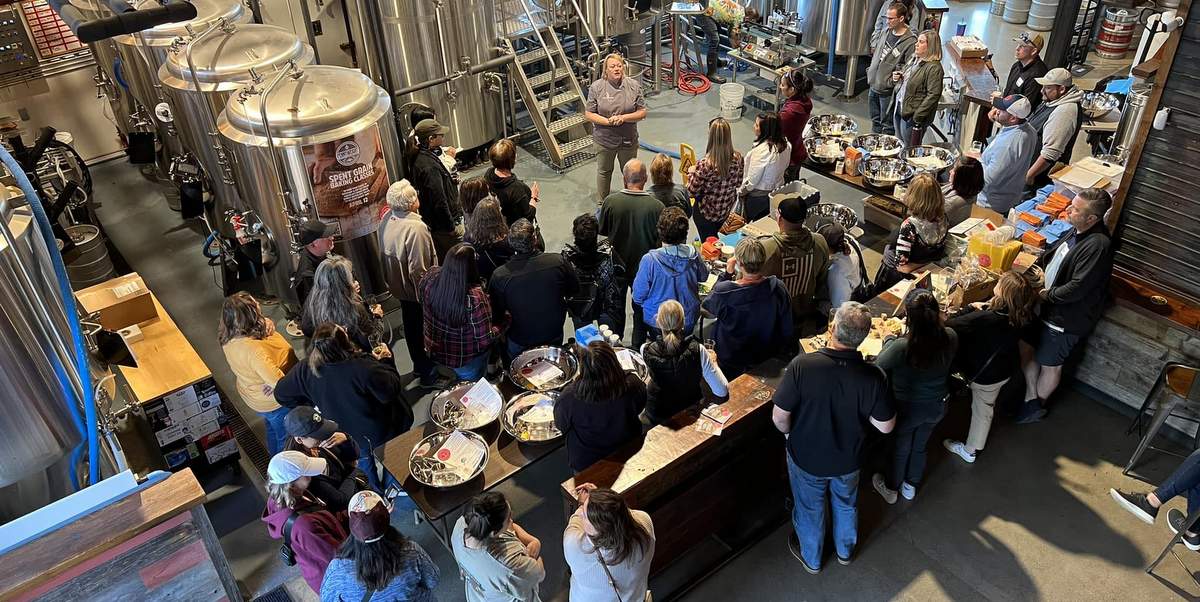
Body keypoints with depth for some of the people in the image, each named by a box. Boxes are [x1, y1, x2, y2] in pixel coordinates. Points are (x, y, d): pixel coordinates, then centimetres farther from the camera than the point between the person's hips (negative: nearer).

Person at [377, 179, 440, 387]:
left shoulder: (387, 220, -7)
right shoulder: (415, 228, -31)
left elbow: (385, 253, 5)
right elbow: (418, 270, -30)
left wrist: (391, 281, 17)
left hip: (399, 288, 8)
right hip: (416, 290, -8)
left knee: (411, 326, 24)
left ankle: (419, 365, 43)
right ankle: (428, 374, 25)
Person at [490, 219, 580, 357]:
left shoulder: (499, 275, -27)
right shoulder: (558, 262, -24)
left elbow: (496, 312, -10)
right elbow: (574, 289, -5)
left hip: (519, 344, -1)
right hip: (555, 337, 1)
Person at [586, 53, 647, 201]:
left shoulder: (634, 85, -7)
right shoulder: (596, 87, -9)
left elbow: (642, 112, -5)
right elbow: (588, 114, -7)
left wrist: (623, 118, -21)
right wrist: (608, 121, -21)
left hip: (628, 138, 1)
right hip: (604, 138, -1)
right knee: (604, 172, 16)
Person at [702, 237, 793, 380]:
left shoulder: (723, 292, -30)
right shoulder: (778, 288, -22)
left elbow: (708, 307, -5)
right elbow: (786, 332, -9)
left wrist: (727, 273, -9)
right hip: (768, 361, 3)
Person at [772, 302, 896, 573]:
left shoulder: (802, 366, -34)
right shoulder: (873, 377, -28)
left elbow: (779, 417, -24)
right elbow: (885, 426, -14)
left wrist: (790, 434, -2)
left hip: (806, 457, -1)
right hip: (847, 460, 2)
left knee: (809, 509, 27)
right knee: (846, 505, 32)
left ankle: (811, 558, 52)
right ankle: (845, 550, 58)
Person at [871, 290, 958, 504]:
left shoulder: (901, 347, -37)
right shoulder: (950, 338, -24)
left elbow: (879, 365, -16)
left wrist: (889, 339, -2)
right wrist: (910, 336, 3)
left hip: (907, 410, -3)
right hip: (937, 406, 3)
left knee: (900, 448, 24)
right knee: (920, 446, 29)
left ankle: (891, 489, 50)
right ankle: (911, 486, 54)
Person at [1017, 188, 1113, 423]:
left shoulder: (1098, 245, -30)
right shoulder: (1076, 230, -2)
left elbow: (1077, 289, -30)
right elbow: (1052, 253, 16)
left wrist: (1047, 295, -18)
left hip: (1065, 318, -8)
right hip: (1045, 306, 9)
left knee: (1050, 364, 12)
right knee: (1025, 346, 19)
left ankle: (1036, 406, 36)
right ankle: (1031, 398, 36)